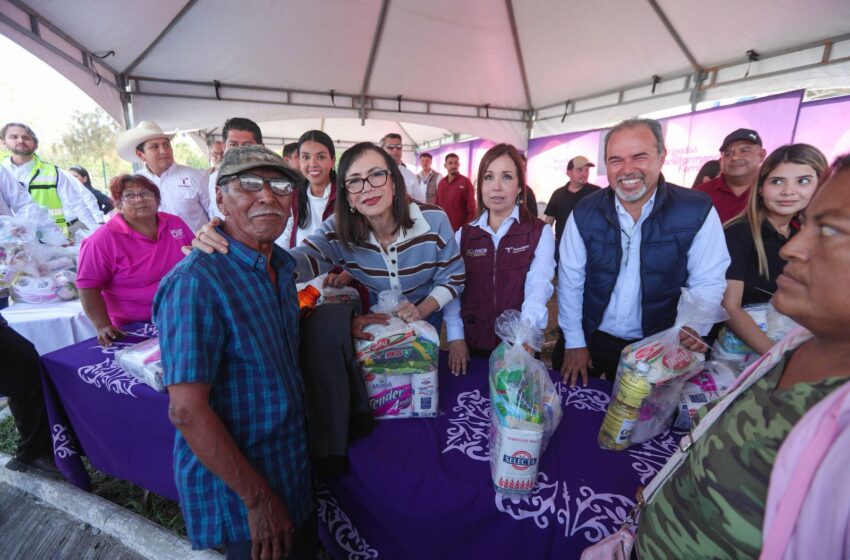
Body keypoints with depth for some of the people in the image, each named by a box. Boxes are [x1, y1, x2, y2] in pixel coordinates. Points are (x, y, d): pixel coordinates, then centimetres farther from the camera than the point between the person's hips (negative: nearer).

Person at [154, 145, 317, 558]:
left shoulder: (282, 265, 0)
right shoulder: (196, 281, -25)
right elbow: (187, 411, -25)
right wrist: (258, 498, -19)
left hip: (294, 467, 8)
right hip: (236, 490, -7)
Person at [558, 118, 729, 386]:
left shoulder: (697, 211, -13)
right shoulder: (584, 213, -9)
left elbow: (707, 282, -6)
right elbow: (570, 279, -5)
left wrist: (693, 327, -25)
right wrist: (574, 342, -3)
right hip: (593, 341, 1)